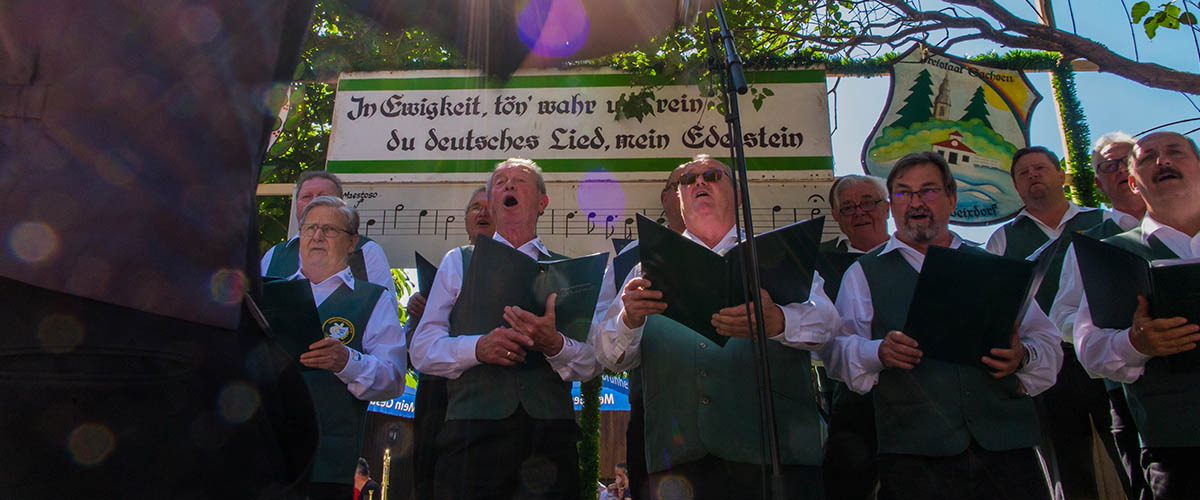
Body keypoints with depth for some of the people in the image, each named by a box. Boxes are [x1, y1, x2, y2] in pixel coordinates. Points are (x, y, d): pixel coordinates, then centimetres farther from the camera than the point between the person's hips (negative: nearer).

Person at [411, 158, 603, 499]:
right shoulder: (458, 262, 15)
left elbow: (592, 363, 6)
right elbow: (423, 349, 6)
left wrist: (554, 345, -14)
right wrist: (477, 347, -12)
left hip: (550, 432, 1)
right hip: (472, 429, 0)